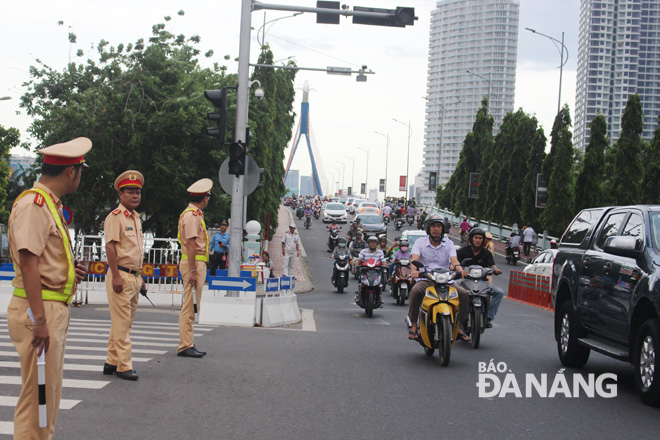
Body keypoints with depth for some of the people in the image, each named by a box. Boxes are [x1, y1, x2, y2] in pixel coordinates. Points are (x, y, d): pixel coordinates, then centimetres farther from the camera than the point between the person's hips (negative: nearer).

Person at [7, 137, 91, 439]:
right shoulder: (33, 204, -14)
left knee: (50, 389, 17)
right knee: (37, 391, -7)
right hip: (39, 310, -10)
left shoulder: (50, 205, 18)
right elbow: (28, 261, -21)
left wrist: (69, 271, 6)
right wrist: (39, 320, -24)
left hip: (54, 310, 10)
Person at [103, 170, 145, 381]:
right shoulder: (115, 217, -8)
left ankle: (111, 362, 18)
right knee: (121, 322, -7)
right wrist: (116, 276, -20)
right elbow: (110, 247, -14)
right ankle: (124, 366, -6)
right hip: (121, 275, -9)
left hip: (134, 276, 9)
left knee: (125, 322, 11)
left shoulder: (136, 218, 17)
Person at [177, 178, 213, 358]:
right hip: (194, 263, -10)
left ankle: (188, 345, 16)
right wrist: (192, 271, -23)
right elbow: (190, 244, -19)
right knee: (189, 306, -9)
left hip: (197, 264, 10)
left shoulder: (195, 214, 19)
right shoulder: (191, 215, -13)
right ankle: (185, 346, -8)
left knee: (191, 306, 12)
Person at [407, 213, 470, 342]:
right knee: (415, 291, -34)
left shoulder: (448, 243, 10)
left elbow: (454, 259, -6)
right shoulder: (420, 242, 5)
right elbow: (414, 258, -12)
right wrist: (414, 270, -35)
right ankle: (414, 325, -20)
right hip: (425, 279, -2)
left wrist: (459, 269, -30)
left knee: (463, 293, -21)